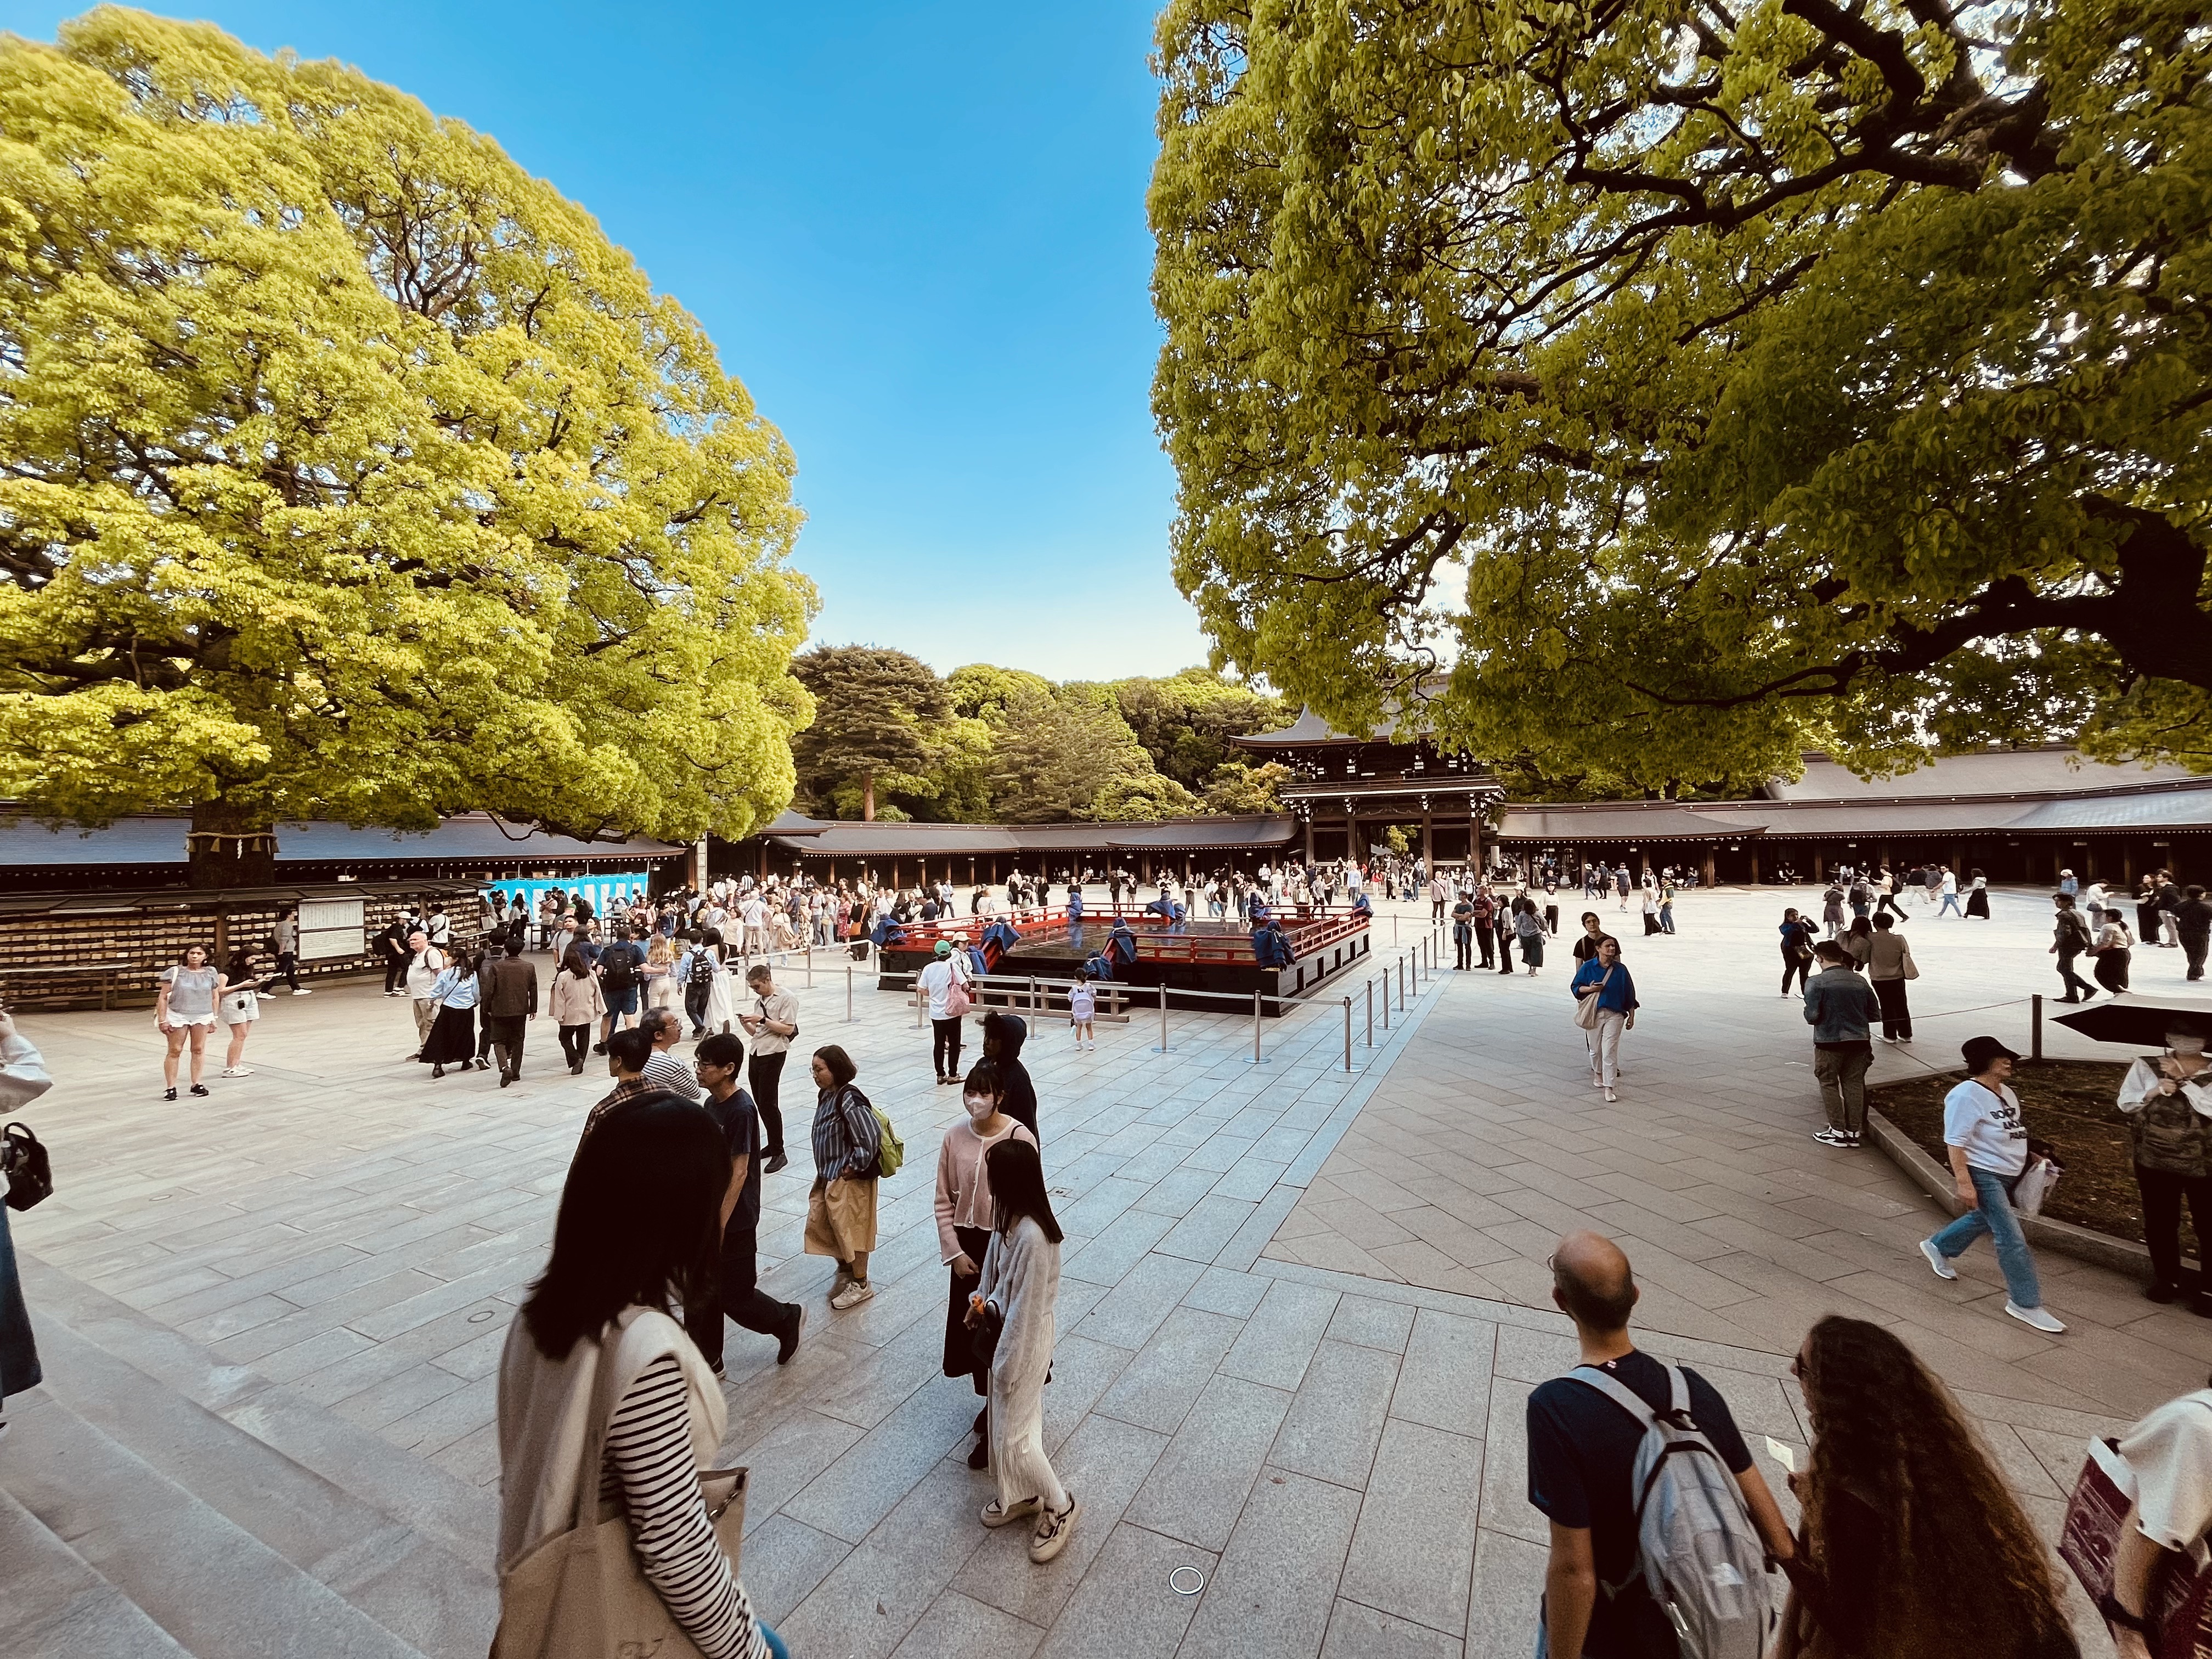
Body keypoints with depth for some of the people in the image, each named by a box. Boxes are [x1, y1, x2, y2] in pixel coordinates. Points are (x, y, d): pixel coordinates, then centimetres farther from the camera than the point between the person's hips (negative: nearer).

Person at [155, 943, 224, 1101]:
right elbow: (163, 997, -4)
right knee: (175, 1051, 2)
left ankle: (196, 1084, 17)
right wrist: (162, 1020, -8)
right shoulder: (174, 973, -5)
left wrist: (213, 1019, 10)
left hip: (202, 1017, 2)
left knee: (199, 1049, 7)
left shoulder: (211, 973, 3)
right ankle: (171, 1088, 9)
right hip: (177, 1016, -2)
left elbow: (215, 997, 10)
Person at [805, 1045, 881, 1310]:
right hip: (829, 1175, 10)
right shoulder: (826, 1095, 4)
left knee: (849, 1228, 3)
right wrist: (825, 1171, 15)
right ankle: (845, 1269, 38)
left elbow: (871, 1136, -30)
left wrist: (855, 1166, -21)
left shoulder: (849, 1099, -25)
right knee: (818, 1223, 17)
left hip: (849, 1179, -9)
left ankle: (860, 1284, 21)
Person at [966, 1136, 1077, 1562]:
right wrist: (984, 1302, -3)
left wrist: (1008, 1365, -17)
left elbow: (1027, 1309, -27)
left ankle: (1061, 1506, 30)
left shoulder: (1032, 1236, -35)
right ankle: (1020, 1494, 47)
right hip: (1008, 1330, 9)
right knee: (1004, 1423, 25)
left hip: (1025, 1341, -9)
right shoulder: (1012, 1218, -7)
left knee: (1014, 1436, 8)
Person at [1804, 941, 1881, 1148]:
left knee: (1829, 1083, 9)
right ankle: (1854, 1132, 17)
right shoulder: (1860, 982, 2)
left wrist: (1808, 1014, 4)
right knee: (1854, 1084, 12)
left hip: (1830, 1041, -5)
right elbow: (1873, 1013, 7)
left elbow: (1812, 1016, -18)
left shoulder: (1816, 982, -15)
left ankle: (1838, 1130, 11)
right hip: (1859, 1040, 5)